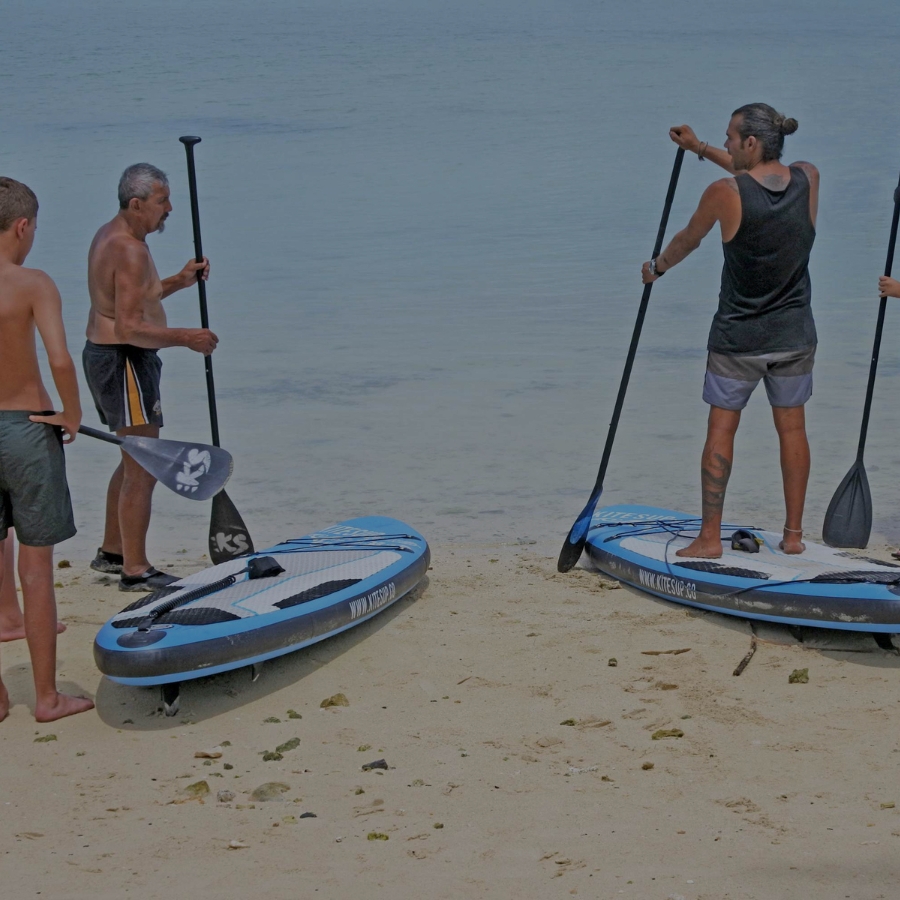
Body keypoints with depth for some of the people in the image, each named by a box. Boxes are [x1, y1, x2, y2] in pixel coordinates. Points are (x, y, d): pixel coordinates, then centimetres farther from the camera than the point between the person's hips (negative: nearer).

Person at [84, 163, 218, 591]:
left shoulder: (109, 236, 12)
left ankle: (111, 552, 31)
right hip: (125, 362, -11)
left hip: (102, 355, 11)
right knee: (143, 470, -6)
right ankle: (135, 570, -1)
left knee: (135, 461, 22)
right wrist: (186, 339, -18)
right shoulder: (131, 251, -21)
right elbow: (131, 328, -26)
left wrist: (178, 281, 14)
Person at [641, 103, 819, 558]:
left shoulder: (724, 193, -16)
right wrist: (700, 149, 26)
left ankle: (710, 537, 6)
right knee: (791, 427, 12)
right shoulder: (808, 179, -4)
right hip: (795, 336, 4)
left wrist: (656, 267, 22)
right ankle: (794, 534, 17)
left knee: (721, 429, 4)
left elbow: (688, 239, 1)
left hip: (737, 337, -4)